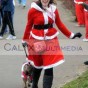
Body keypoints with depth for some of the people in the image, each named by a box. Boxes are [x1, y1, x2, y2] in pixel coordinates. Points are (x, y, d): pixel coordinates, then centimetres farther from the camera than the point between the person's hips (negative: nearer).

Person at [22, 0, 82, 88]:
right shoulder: (33, 10, -10)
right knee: (37, 65, 16)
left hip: (51, 40, 2)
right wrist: (24, 40, 8)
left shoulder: (53, 9, 0)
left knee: (49, 67, -6)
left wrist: (71, 35, 10)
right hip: (37, 41, -2)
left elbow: (60, 24, 10)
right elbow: (29, 26, 0)